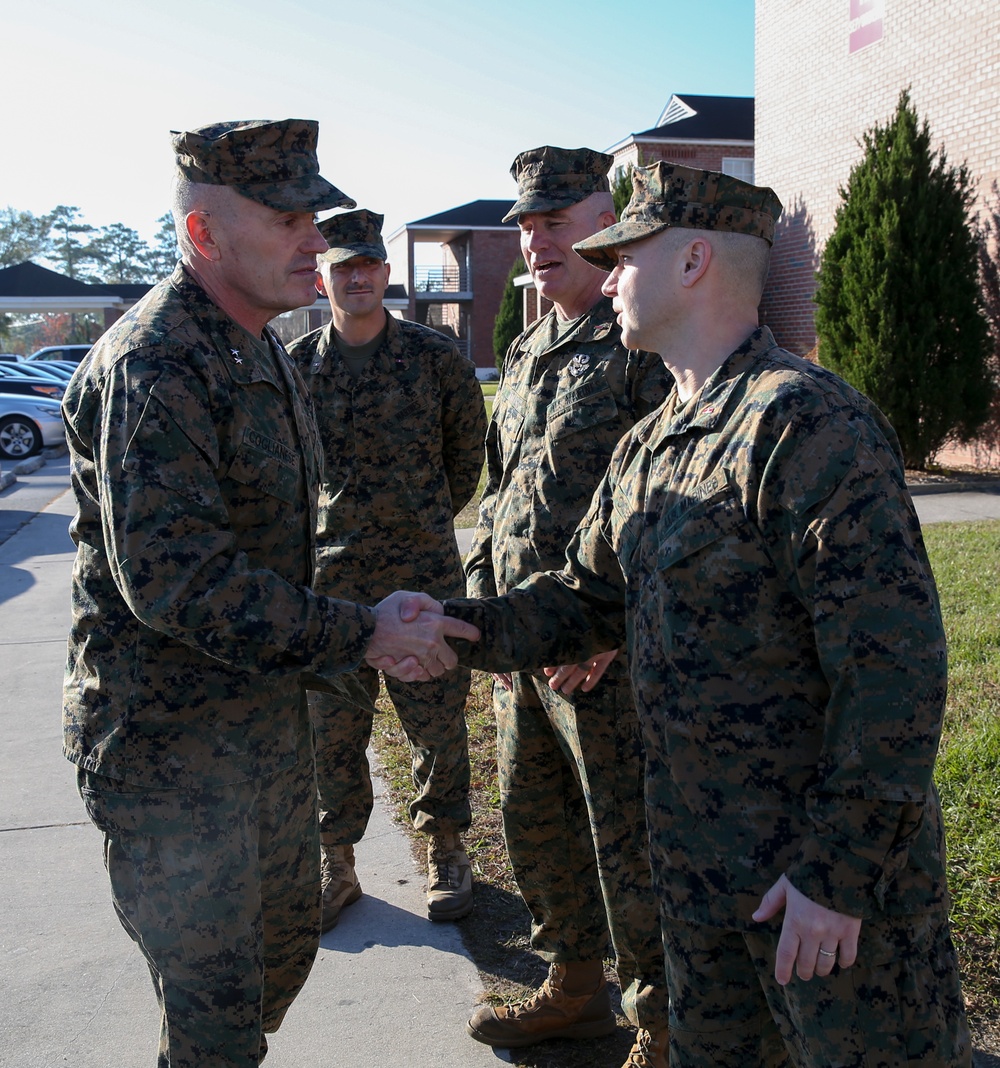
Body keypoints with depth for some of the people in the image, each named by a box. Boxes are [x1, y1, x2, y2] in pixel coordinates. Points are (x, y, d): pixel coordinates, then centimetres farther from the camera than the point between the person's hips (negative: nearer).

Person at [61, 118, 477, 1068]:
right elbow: (175, 580, -29)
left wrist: (363, 633, 11)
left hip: (268, 721, 9)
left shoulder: (261, 356, 12)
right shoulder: (151, 369, -21)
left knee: (286, 942, 24)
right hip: (172, 751, -9)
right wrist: (359, 635, -24)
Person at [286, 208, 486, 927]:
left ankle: (445, 852, 27)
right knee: (333, 729, 9)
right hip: (330, 578, 1)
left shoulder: (436, 356, -1)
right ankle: (337, 864, 25)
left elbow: (468, 454, 10)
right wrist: (334, 523, 12)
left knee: (438, 723, 8)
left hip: (425, 572, -1)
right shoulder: (296, 365, 1)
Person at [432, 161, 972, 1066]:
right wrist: (459, 629, 1)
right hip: (702, 863, 9)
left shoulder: (807, 424, -21)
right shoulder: (646, 450, 9)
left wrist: (840, 872, -22)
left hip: (837, 862, -8)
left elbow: (897, 664, -24)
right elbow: (589, 599, 17)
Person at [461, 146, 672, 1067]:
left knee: (631, 848, 2)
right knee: (534, 823, 19)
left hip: (612, 652, -9)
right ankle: (575, 989, 40)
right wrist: (479, 596, 13)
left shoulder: (649, 347, -12)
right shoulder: (527, 354, 16)